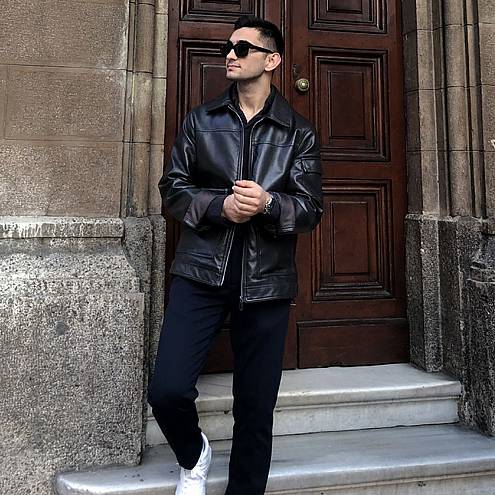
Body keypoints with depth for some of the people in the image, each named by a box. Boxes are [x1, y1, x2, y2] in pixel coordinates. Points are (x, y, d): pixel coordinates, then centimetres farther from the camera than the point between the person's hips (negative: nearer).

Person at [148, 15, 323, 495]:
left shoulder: (299, 132, 8)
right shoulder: (200, 119, 11)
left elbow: (311, 209, 3)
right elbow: (173, 187, 7)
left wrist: (269, 204, -18)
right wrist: (219, 206, -12)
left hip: (266, 278, 0)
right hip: (201, 270, 1)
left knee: (256, 408, 7)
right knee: (166, 390, -7)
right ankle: (193, 455, 28)